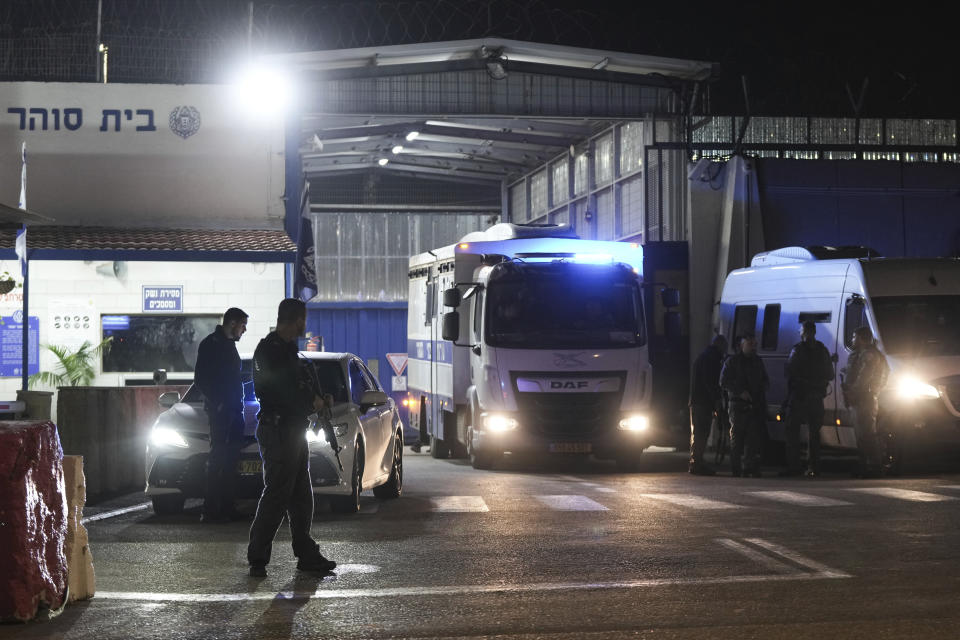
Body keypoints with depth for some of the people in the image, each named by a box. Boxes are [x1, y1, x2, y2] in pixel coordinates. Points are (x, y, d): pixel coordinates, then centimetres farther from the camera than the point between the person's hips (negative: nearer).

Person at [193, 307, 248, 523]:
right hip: (220, 411, -9)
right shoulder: (210, 344, -7)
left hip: (233, 410, 9)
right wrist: (218, 403, -17)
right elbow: (201, 379, -13)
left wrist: (238, 404, 14)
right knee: (217, 458, -9)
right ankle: (210, 511, -8)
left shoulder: (228, 345, 19)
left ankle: (227, 508, 13)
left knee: (230, 459, 8)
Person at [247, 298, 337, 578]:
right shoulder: (269, 350, -14)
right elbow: (280, 393, -20)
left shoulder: (288, 349, 17)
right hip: (277, 431, -10)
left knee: (301, 496, 14)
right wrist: (312, 401, -8)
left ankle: (307, 555, 20)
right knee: (276, 496, -9)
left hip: (294, 429, 10)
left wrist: (318, 397, 6)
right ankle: (257, 559, -3)